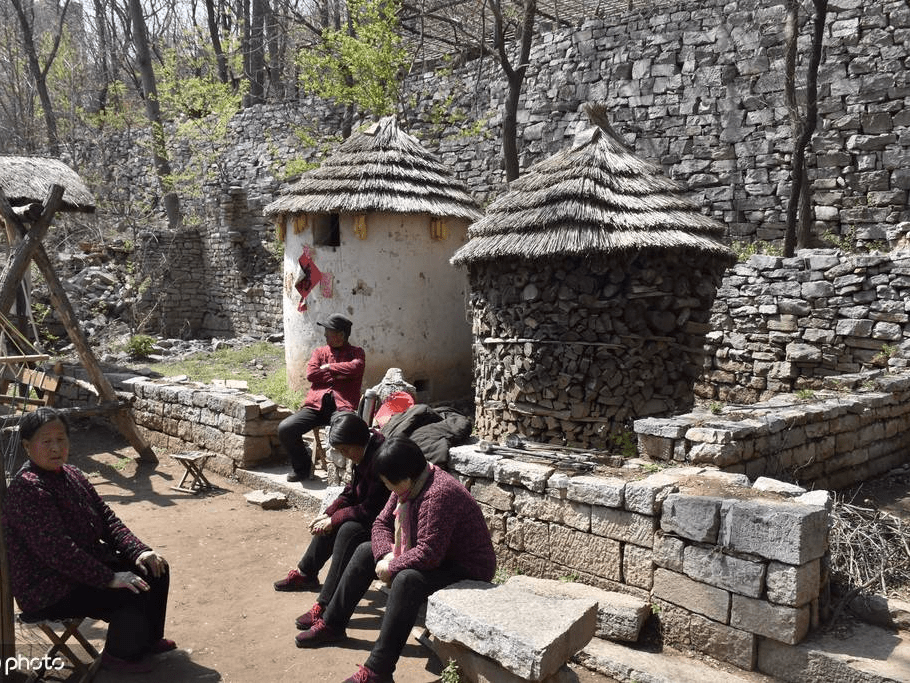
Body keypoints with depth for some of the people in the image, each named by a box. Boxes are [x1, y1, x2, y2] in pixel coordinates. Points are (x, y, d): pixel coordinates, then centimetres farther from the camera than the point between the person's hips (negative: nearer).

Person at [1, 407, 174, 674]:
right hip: (50, 589, -10)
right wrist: (110, 579, -28)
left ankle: (148, 638, 26)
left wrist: (139, 551, -8)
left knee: (155, 570, 6)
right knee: (133, 594, -20)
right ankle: (120, 654, 8)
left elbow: (107, 519, 6)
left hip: (86, 565, 10)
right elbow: (58, 550, -30)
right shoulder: (27, 489, -25)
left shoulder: (71, 475, 5)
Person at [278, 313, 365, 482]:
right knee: (285, 429, -18)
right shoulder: (320, 352, 24)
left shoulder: (356, 352, 15)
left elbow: (356, 367, -9)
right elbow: (311, 374, 5)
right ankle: (302, 466, 8)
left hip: (342, 406, -4)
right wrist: (338, 375, 0)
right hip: (316, 405, 4)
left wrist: (328, 368, 1)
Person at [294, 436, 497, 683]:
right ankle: (332, 624, 21)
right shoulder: (408, 485, -2)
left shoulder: (439, 494, -31)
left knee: (407, 579, -36)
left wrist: (391, 567, -20)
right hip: (434, 558, 10)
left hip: (467, 570, -10)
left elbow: (428, 553, -34)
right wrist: (387, 554, -12)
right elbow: (382, 523, 7)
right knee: (366, 551, 9)